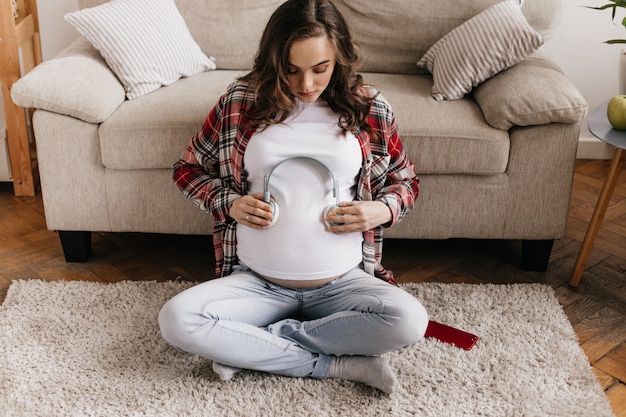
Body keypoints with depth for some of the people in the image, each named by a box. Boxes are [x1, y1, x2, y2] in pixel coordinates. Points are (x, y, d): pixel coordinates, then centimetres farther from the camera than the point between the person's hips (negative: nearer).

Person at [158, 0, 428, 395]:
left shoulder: (370, 109, 0)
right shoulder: (240, 101, -1)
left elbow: (405, 181, 14)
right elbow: (188, 168, 12)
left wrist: (384, 210, -9)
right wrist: (229, 203, -8)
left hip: (343, 282, 0)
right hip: (256, 281, 0)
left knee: (409, 321, -30)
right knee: (176, 320, -26)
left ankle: (248, 347, -14)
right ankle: (337, 364, -17)